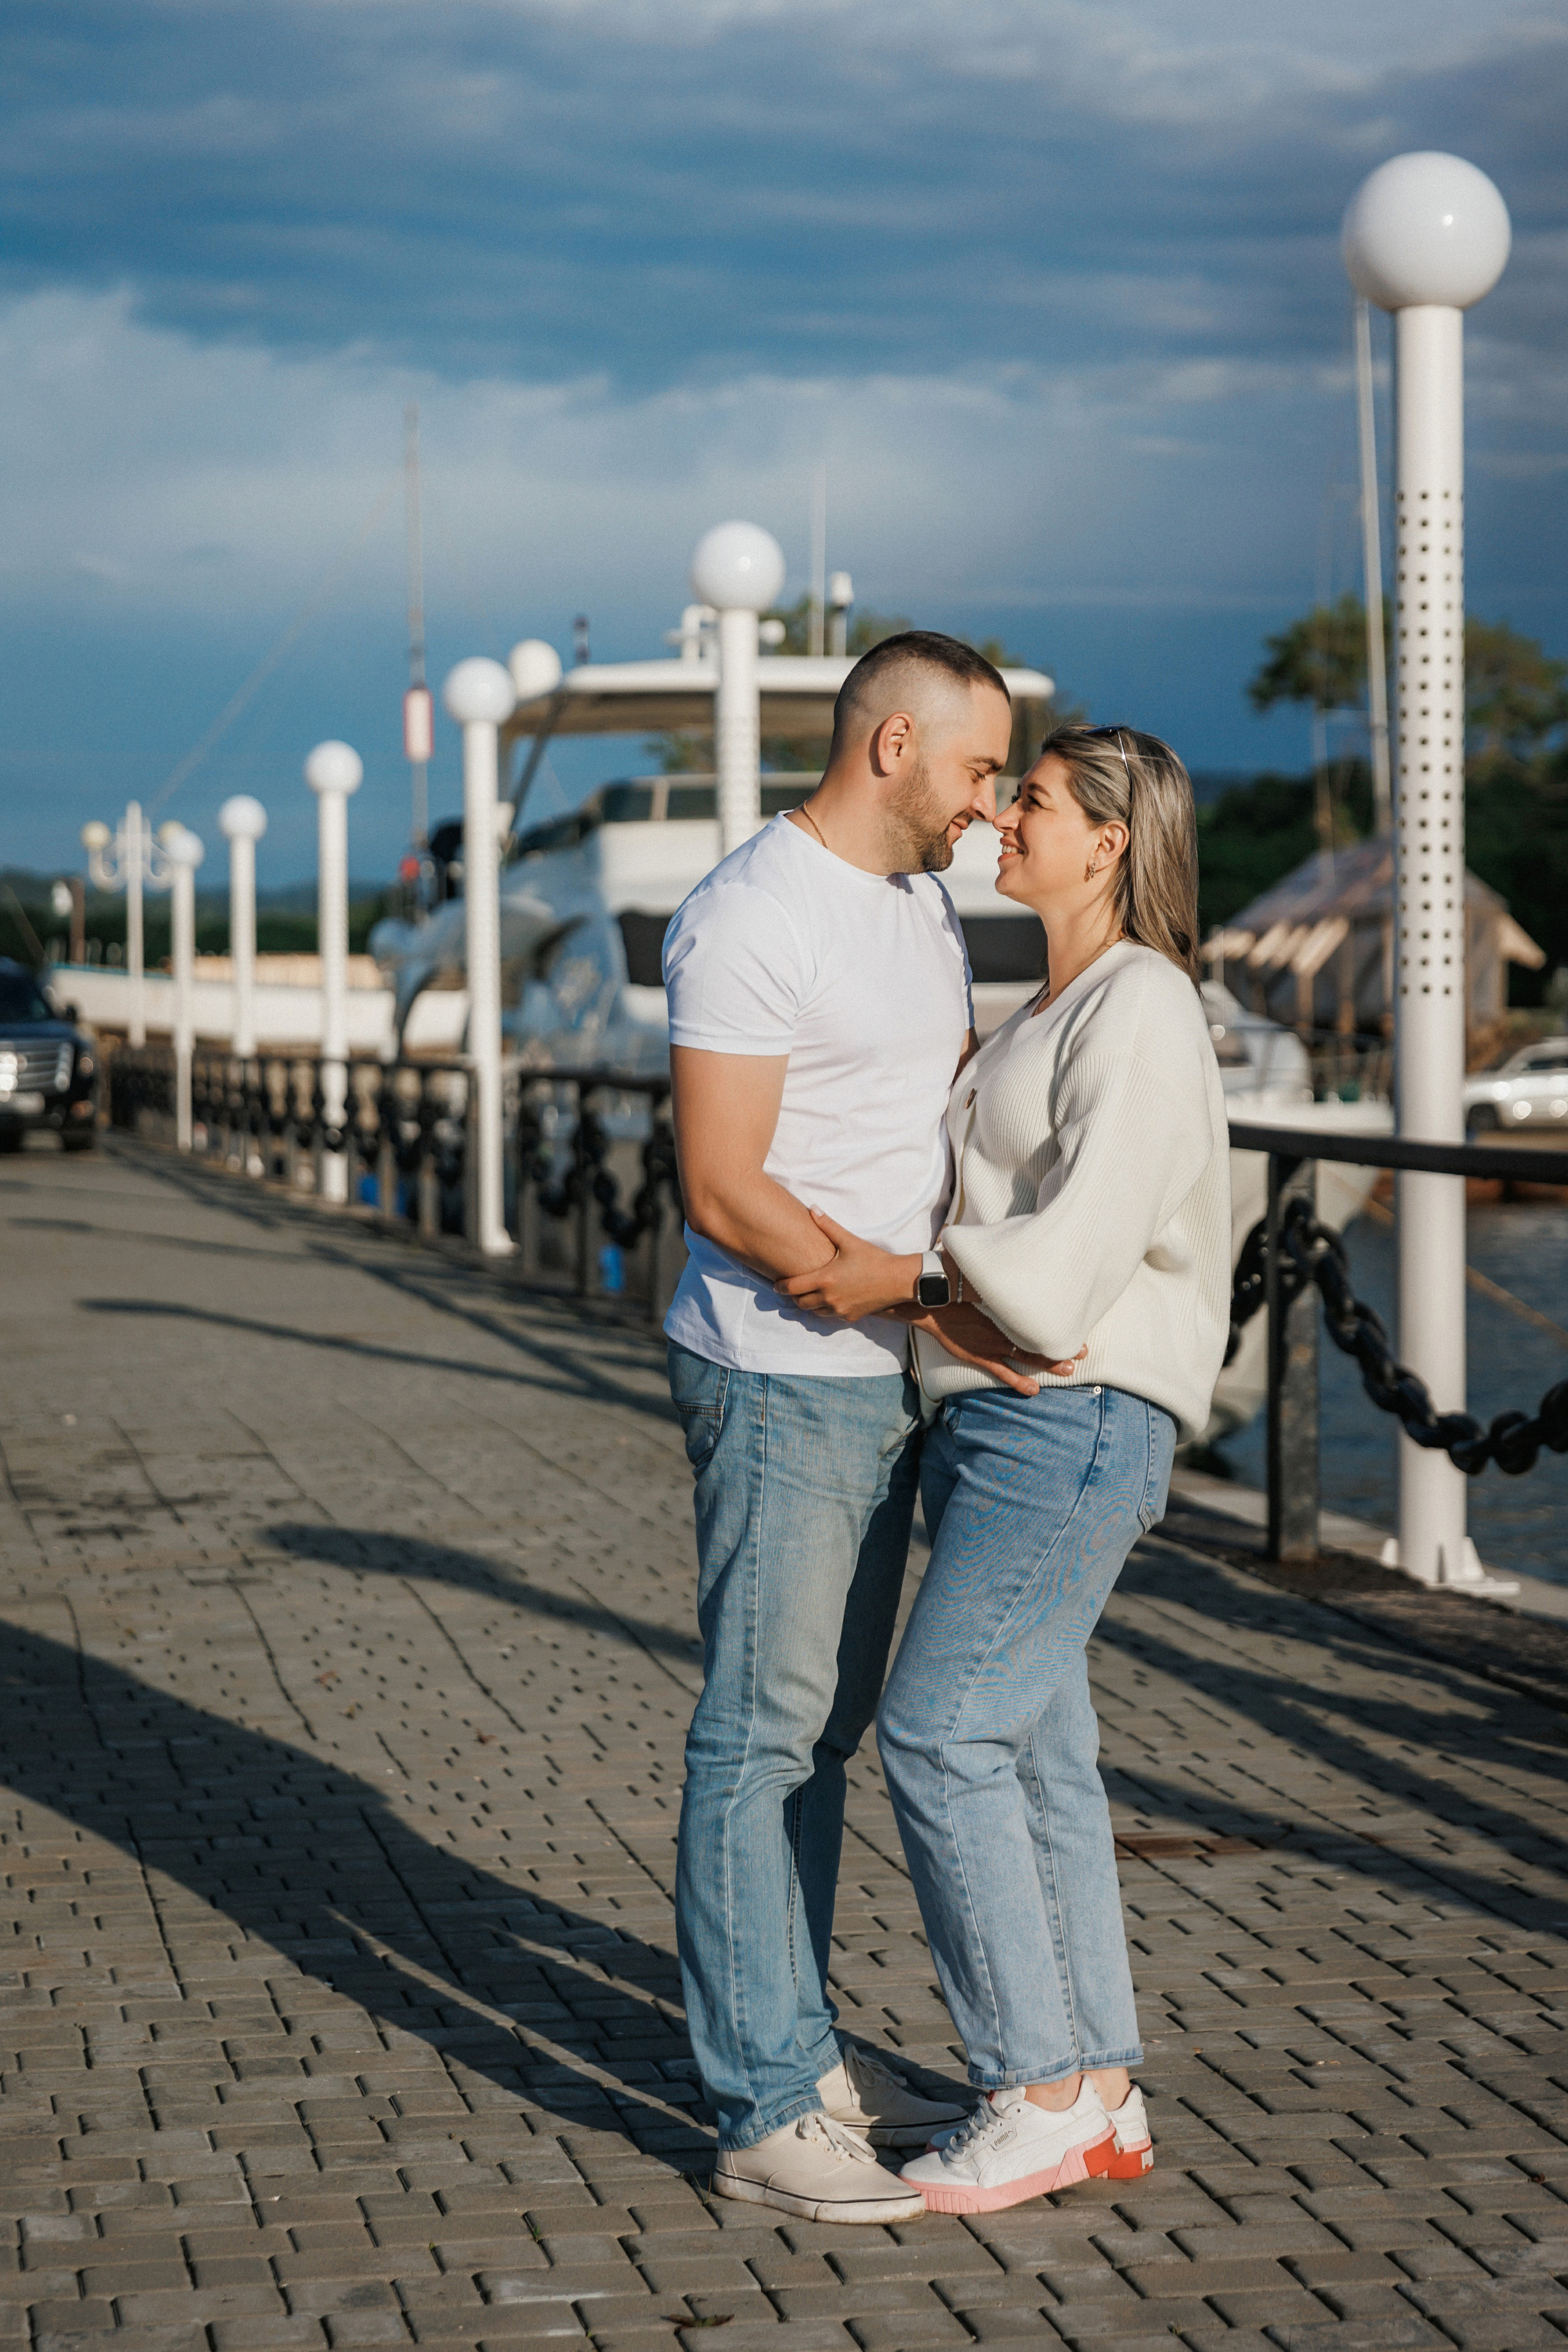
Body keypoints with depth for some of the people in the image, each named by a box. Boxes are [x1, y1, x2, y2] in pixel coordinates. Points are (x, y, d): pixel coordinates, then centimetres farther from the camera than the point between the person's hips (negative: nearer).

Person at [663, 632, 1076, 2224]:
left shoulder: (921, 908, 13)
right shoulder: (750, 919, -16)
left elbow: (971, 1093, 28)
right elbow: (724, 1193, -20)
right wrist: (927, 1302, -21)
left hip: (882, 1381, 9)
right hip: (782, 1385, -9)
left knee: (821, 1730, 15)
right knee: (761, 1735, -4)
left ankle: (802, 2051, 25)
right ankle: (764, 2117, 1)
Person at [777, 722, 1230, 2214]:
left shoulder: (1141, 1010, -12)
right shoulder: (1053, 1012, 18)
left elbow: (1079, 1248, -21)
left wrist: (899, 1279, -16)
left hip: (1072, 1421, -10)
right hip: (993, 1420, 10)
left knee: (938, 1733, -10)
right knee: (1033, 1755, 9)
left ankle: (1038, 2092, -3)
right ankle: (1100, 2099, 16)